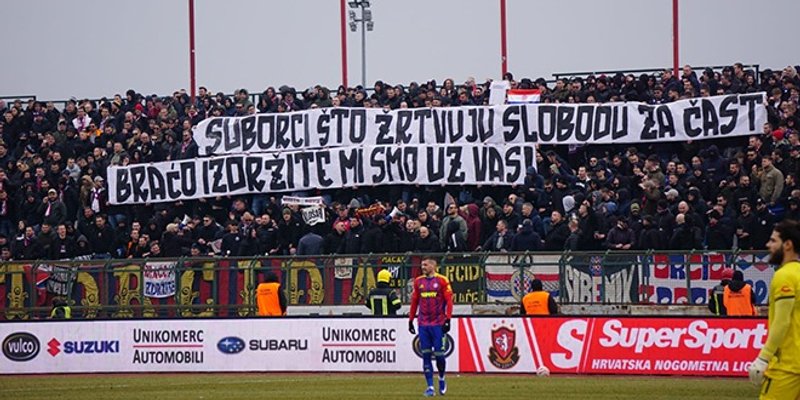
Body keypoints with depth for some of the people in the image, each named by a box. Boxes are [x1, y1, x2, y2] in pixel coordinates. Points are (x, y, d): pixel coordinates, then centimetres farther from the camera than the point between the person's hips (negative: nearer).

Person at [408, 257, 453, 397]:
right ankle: (430, 386, 3)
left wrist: (447, 319, -10)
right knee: (426, 354, 0)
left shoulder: (442, 281, -3)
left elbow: (449, 301, -4)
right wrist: (410, 320, 13)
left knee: (439, 354, -2)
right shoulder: (418, 281, 9)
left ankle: (441, 379, 25)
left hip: (438, 323, -4)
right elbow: (414, 301, 15)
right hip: (423, 324, 4)